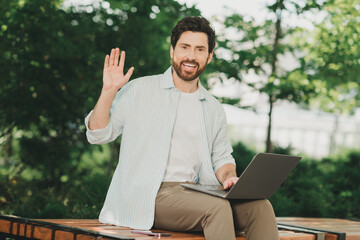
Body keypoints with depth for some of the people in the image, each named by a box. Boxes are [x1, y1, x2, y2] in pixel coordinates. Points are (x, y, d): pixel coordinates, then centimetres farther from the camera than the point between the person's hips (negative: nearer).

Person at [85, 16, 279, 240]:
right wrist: (108, 91, -9)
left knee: (260, 206, -22)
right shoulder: (139, 90, 5)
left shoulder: (214, 109, 17)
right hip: (149, 195, -4)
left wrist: (229, 177, -1)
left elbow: (221, 157, 22)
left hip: (196, 194, 5)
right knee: (217, 208, -32)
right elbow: (98, 134, 4)